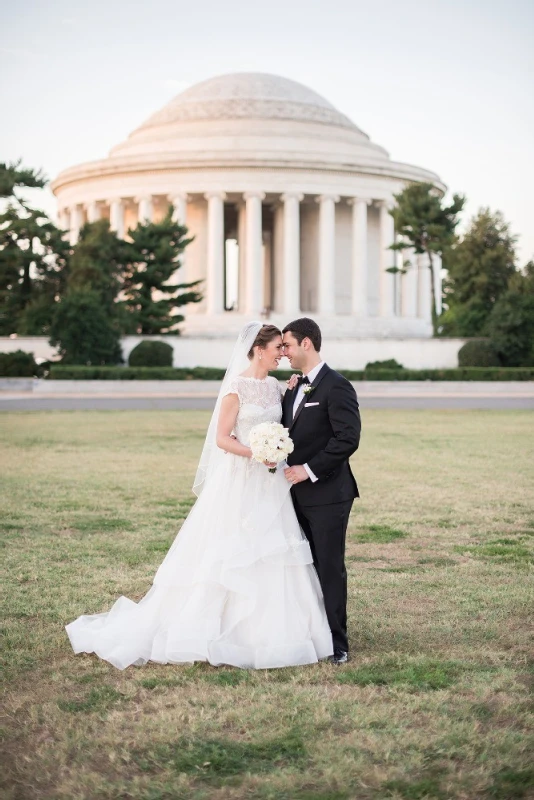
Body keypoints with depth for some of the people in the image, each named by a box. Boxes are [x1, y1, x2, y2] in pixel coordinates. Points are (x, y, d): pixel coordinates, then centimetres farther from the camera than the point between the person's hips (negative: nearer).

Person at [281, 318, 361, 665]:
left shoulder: (336, 386, -13)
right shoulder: (295, 387, 15)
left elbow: (348, 438, -20)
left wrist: (310, 470, -20)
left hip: (327, 493, -8)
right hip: (299, 493, 8)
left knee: (330, 568, 0)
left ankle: (336, 642, 10)